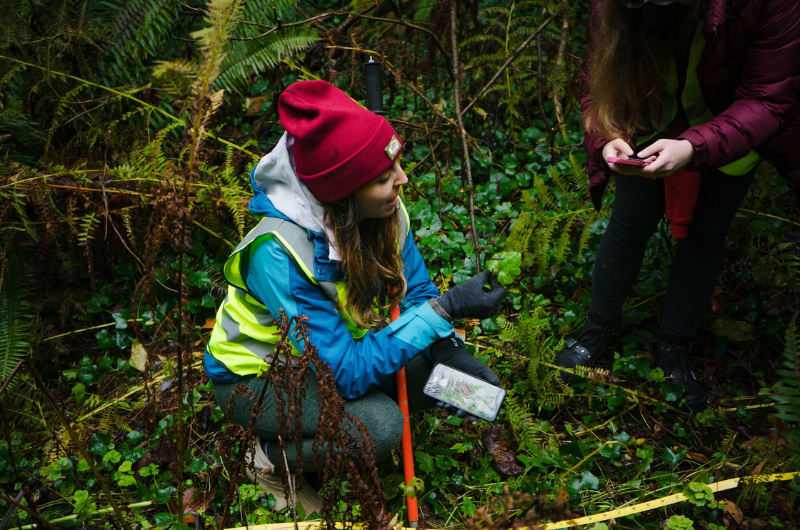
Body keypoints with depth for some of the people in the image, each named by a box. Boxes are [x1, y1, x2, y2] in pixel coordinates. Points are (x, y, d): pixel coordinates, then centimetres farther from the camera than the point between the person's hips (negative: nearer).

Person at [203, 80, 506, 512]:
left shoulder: (385, 210, -17)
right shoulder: (279, 254, -37)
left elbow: (416, 292, -3)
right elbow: (346, 374, -35)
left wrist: (454, 356, -21)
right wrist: (443, 310, -37)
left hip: (337, 347, 7)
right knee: (380, 424, -30)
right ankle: (270, 459, -3)